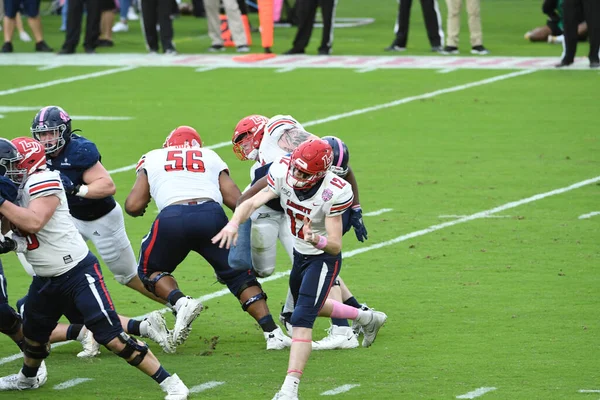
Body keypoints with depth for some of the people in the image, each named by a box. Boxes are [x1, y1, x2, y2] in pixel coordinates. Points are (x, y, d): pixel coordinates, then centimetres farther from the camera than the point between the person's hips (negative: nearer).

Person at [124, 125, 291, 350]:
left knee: (151, 271, 23)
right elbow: (236, 201, 17)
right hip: (211, 214, 1)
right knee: (239, 275, 17)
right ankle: (272, 333, 5)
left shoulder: (152, 159, 26)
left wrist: (136, 210, 39)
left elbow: (133, 206, 16)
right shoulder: (211, 158, 29)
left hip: (172, 217, -1)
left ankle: (181, 303, -6)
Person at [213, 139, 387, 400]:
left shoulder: (333, 193, -31)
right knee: (311, 307, 29)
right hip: (300, 253, 7)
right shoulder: (283, 173, -19)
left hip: (324, 258, -7)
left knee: (302, 318, -19)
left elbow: (335, 246, -28)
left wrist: (317, 240, -50)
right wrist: (233, 223, -46)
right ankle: (368, 319, 52)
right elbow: (252, 202, -26)